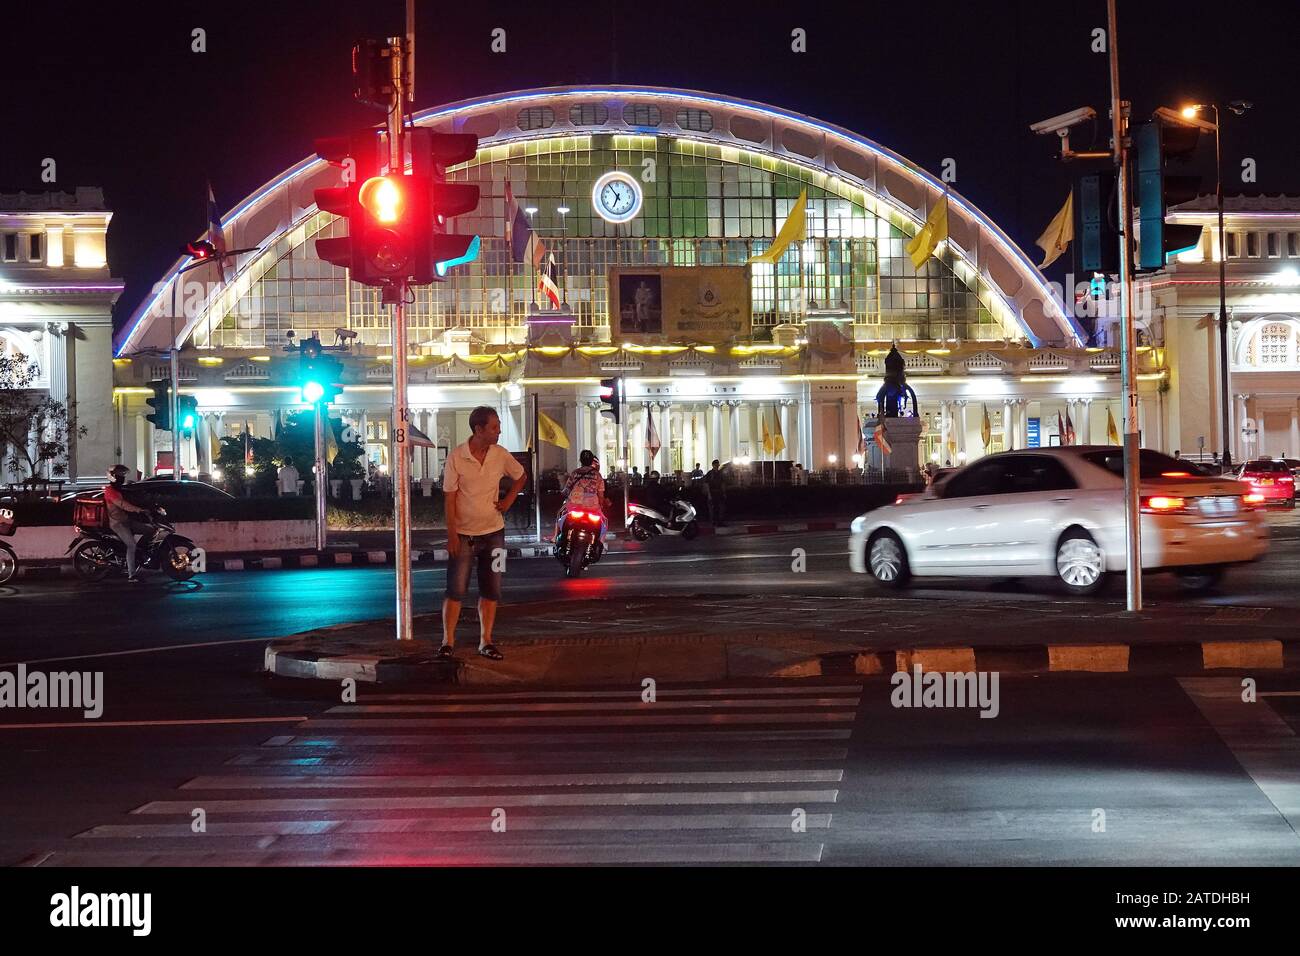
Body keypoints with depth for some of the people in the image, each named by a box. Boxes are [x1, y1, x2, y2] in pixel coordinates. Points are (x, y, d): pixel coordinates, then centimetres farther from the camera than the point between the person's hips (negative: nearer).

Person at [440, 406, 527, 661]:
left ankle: (485, 641, 15)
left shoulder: (501, 455, -3)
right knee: (456, 590, -2)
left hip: (493, 532, 4)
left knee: (491, 590, 6)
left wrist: (508, 500, 2)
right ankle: (447, 641, 5)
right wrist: (451, 534, -13)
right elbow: (449, 497, -9)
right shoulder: (456, 457, -12)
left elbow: (521, 476, 16)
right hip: (463, 534, -4)